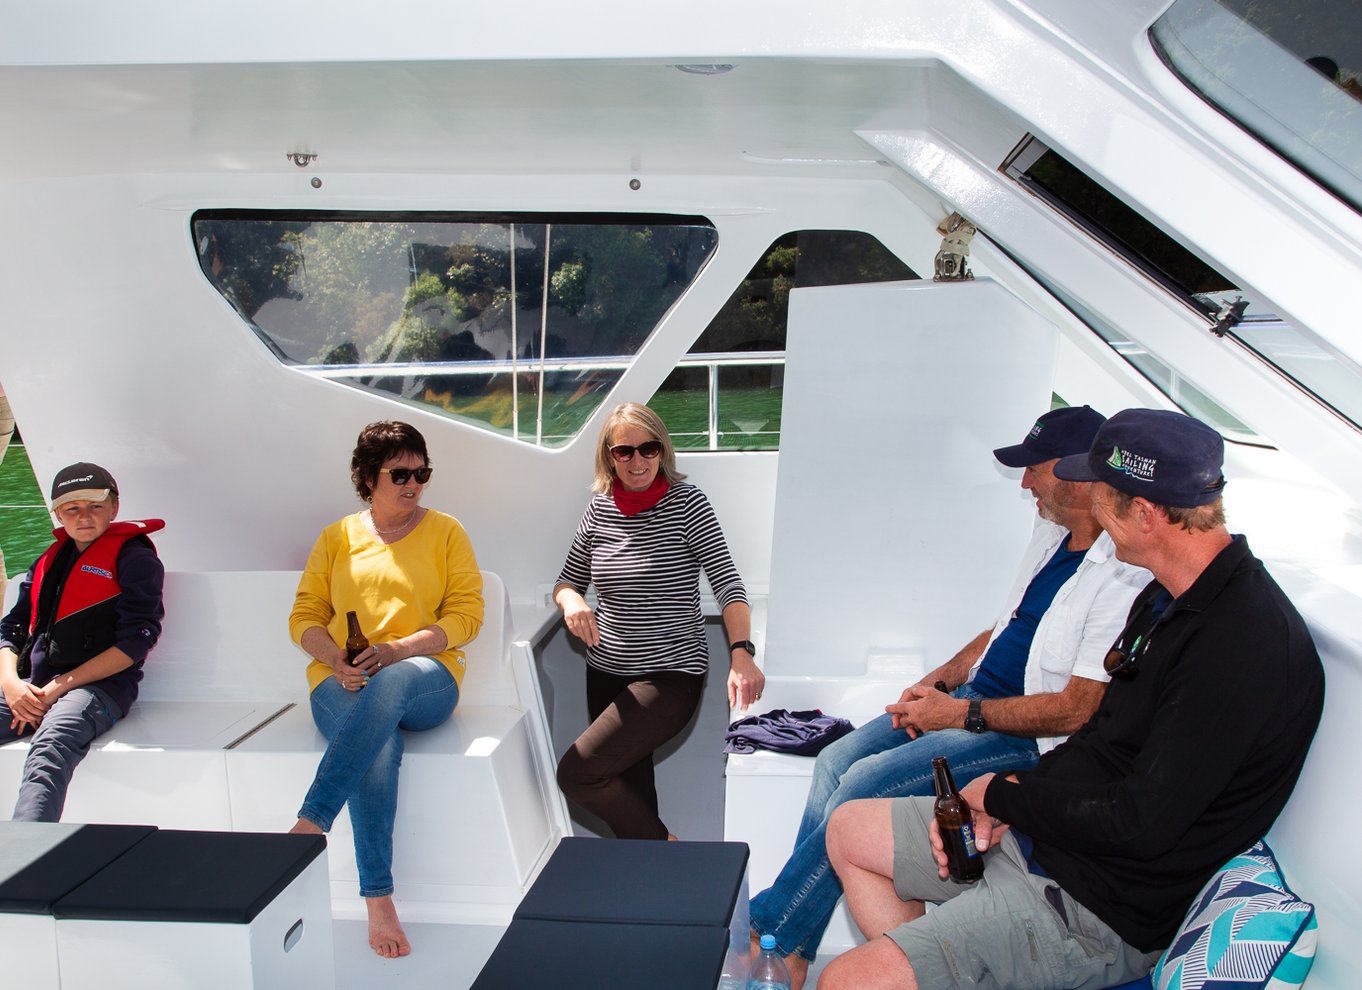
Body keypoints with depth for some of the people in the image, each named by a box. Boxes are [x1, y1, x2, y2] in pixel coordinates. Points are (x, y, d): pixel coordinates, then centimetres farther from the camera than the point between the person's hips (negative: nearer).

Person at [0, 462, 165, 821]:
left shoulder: (134, 558, 5)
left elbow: (134, 643, -5)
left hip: (99, 687, -6)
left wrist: (58, 688, -11)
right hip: (30, 689, 6)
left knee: (49, 748, -37)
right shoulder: (47, 562, 24)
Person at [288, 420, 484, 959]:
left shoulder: (445, 531, 11)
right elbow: (304, 616, 14)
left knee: (388, 686, -40)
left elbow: (466, 615, 2)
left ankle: (311, 822, -42)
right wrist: (336, 659, -9)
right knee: (379, 749, -34)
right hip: (341, 681, 1)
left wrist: (396, 650, -12)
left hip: (424, 676, -1)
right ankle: (378, 900, -32)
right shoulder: (337, 537, 17)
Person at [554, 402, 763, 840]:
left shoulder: (685, 501, -10)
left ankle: (664, 849, 5)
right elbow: (568, 579, 12)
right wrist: (571, 601, -12)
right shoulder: (600, 507, 3)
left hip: (671, 676, -5)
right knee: (631, 788, 12)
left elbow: (727, 581, -16)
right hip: (606, 672, 6)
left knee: (575, 773, -14)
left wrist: (741, 653, -31)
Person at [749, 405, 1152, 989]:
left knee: (863, 786, -20)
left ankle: (767, 931, -2)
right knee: (836, 761, -3)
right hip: (971, 701, 10)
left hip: (1030, 740, -9)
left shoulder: (1126, 578, -22)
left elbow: (1077, 710, -23)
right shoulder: (1052, 535, 9)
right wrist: (937, 681, 5)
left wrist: (963, 713, -17)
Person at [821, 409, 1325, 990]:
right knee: (848, 830, 15)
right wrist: (1009, 799, -2)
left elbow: (1138, 824, -27)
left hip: (1098, 910, -10)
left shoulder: (1244, 644, -26)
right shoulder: (1166, 599, 6)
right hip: (1037, 834, 10)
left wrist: (1003, 795, -12)